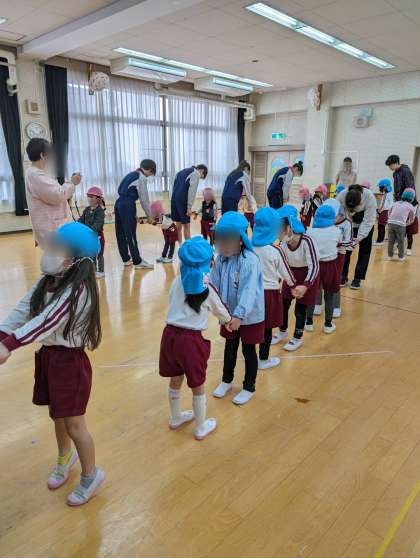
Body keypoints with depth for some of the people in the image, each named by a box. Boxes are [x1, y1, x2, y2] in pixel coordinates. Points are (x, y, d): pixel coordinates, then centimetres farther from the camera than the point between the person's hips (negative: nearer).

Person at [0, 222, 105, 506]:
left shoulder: (78, 289, -24)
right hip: (48, 355, 8)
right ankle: (66, 457, 51)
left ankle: (91, 475, 29)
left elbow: (46, 321, -33)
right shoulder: (48, 280, 2)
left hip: (70, 360, -7)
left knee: (74, 424, 5)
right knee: (58, 416, 24)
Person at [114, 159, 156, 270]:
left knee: (121, 233, 12)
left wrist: (134, 214, 22)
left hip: (119, 203, 9)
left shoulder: (131, 174, 22)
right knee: (131, 234, -5)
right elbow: (144, 199, -6)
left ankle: (126, 259, 23)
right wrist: (149, 216, 4)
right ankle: (137, 262, 0)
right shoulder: (142, 178, -5)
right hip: (127, 206, -9)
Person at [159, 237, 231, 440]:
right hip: (191, 339, -4)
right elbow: (220, 310, 11)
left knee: (175, 380, 23)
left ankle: (176, 418, 45)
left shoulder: (177, 282, 3)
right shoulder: (207, 288, -5)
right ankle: (201, 428, 31)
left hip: (170, 333, 5)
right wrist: (228, 320, 33)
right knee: (197, 386, 13)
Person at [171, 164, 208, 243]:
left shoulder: (183, 171, 23)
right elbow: (192, 191, -13)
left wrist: (174, 199, 17)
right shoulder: (196, 173, -2)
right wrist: (189, 207, -15)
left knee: (178, 226, 12)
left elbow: (174, 186, 20)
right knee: (186, 226, 0)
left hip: (174, 200, 7)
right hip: (183, 201, -7)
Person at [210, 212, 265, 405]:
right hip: (229, 314, 6)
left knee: (248, 351, 12)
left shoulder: (251, 261, -26)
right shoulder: (221, 259, -6)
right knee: (229, 348, 22)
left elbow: (249, 291, -32)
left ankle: (249, 388, 33)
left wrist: (239, 315, -38)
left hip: (250, 316, -5)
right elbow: (213, 284, -2)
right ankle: (226, 380, 44)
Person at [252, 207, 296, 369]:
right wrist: (293, 285, 14)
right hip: (270, 292, -4)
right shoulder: (276, 250, -17)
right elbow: (286, 272, -5)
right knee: (267, 328, 10)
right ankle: (264, 360, 25)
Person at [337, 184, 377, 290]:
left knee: (364, 251, 0)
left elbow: (368, 221, -31)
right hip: (348, 225, 1)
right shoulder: (341, 196, -33)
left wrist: (360, 236, -40)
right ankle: (343, 276, 14)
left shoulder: (370, 198, -36)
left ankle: (357, 279, 8)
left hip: (366, 225, -1)